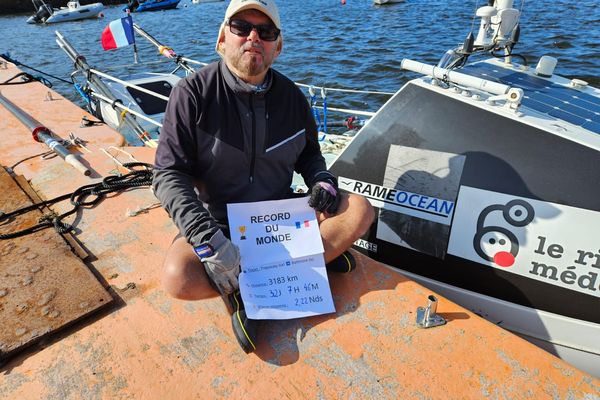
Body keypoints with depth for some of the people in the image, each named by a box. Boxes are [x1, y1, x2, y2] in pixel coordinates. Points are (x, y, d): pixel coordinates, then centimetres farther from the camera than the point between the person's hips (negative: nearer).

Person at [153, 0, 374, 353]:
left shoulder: (290, 95, 1)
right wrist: (206, 237, -29)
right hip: (218, 221, -3)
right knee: (179, 278, -32)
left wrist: (322, 180, -8)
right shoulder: (193, 93, -11)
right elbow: (169, 173, -15)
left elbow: (308, 152, 16)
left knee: (360, 210, -14)